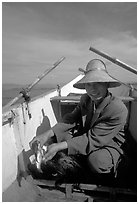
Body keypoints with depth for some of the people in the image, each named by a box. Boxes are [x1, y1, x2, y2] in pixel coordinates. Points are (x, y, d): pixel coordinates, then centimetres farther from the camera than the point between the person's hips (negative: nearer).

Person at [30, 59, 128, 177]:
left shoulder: (119, 110, -30)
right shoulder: (85, 99, -10)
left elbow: (94, 139, -31)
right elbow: (70, 119, -11)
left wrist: (60, 146, -34)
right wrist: (48, 134, -28)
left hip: (109, 144, -4)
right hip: (85, 136, 5)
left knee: (97, 162, -37)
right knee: (59, 134, -13)